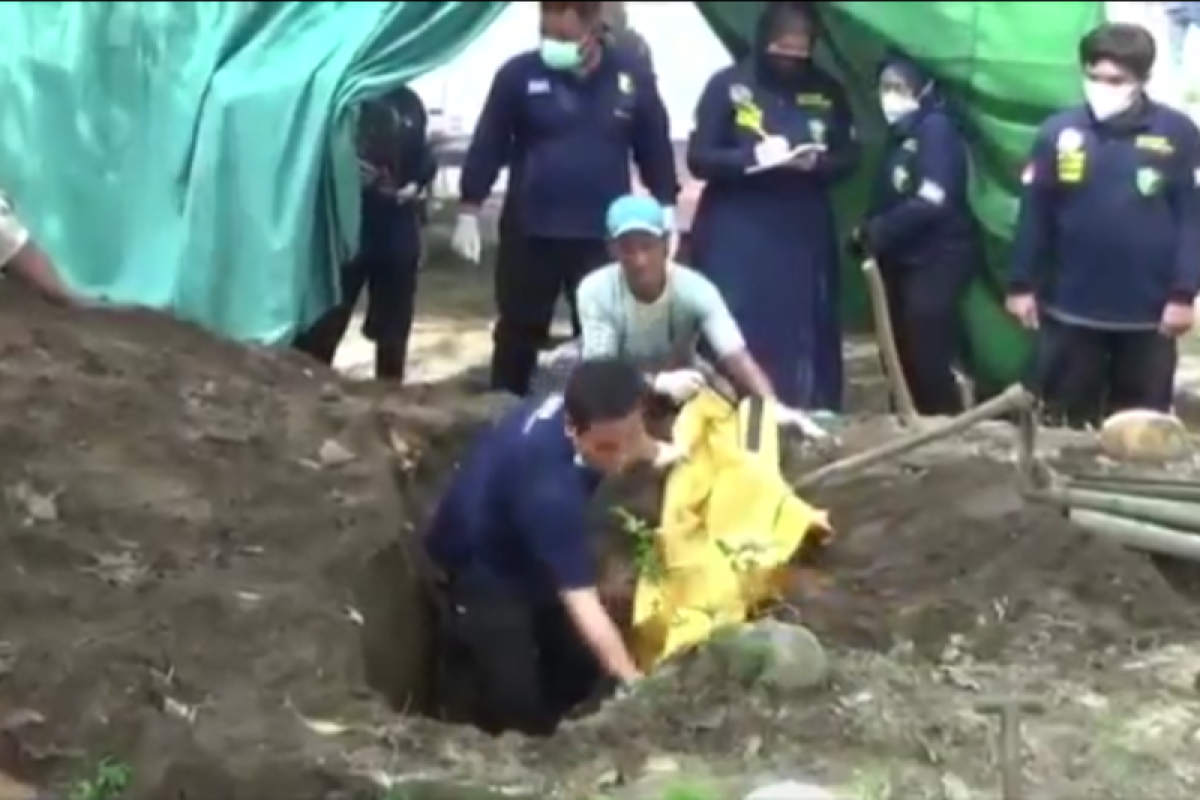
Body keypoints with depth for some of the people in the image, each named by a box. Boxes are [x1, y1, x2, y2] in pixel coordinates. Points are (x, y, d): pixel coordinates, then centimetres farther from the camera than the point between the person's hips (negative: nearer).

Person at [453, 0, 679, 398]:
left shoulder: (632, 75, -1)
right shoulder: (519, 74, -7)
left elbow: (655, 149, 7)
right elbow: (487, 146, -2)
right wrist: (469, 213, -5)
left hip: (603, 235, 1)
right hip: (530, 233, -1)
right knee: (518, 334, 9)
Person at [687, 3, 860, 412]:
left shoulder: (828, 92, 6)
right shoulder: (728, 85, -2)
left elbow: (849, 156, 9)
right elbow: (699, 158, -5)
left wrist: (817, 163, -13)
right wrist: (753, 157, -21)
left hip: (804, 237, 3)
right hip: (736, 237, -3)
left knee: (806, 337, 3)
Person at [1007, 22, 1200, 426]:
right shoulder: (1058, 132, -1)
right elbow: (1033, 214, 4)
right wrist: (1021, 284, 3)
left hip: (1148, 310, -1)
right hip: (1070, 306, 1)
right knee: (1067, 415, 11)